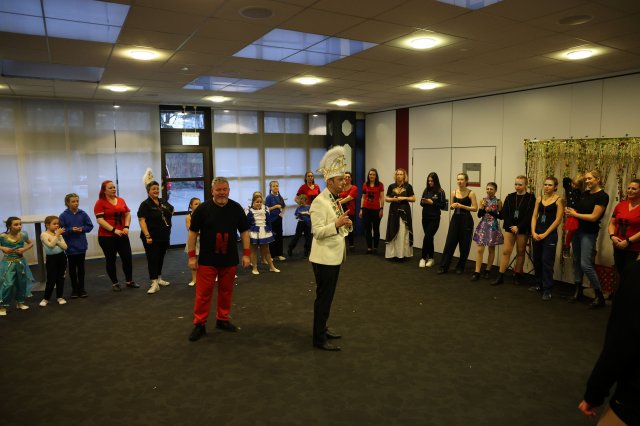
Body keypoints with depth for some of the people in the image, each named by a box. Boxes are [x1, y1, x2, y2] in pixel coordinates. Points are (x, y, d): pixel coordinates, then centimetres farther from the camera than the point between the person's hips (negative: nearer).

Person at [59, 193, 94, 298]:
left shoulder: (83, 214, -3)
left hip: (81, 245, 1)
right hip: (70, 246, -1)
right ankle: (74, 289, 21)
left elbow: (90, 226, 2)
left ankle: (81, 288, 21)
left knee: (81, 268, 11)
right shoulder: (63, 215, -8)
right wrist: (71, 230, -23)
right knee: (72, 268, 10)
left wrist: (82, 229, -15)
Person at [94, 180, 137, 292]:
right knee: (111, 260, 7)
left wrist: (126, 227, -5)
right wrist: (114, 230, -20)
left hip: (122, 235, 4)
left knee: (128, 258, 6)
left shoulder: (121, 200, 8)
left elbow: (127, 214, 12)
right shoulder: (100, 203, -7)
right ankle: (115, 283, 18)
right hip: (107, 236, -4)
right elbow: (100, 220, -14)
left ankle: (129, 281, 21)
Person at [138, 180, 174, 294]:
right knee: (152, 259, -5)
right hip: (152, 238, -6)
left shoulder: (164, 202, 9)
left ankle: (159, 279, 30)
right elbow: (142, 221, -17)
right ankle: (154, 284, -5)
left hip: (164, 237, 7)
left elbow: (172, 210, 30)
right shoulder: (145, 204, -10)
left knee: (160, 258, 16)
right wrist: (147, 236, -24)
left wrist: (168, 219, 13)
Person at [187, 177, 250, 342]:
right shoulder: (203, 209, -6)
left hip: (230, 259, 2)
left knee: (226, 291, 11)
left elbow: (244, 232, 6)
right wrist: (192, 256, -5)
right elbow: (192, 232, -2)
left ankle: (222, 320, 27)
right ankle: (199, 324, 12)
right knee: (203, 293, 0)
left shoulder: (236, 208, 0)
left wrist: (246, 254, 0)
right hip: (207, 259, -2)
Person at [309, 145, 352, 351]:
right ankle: (319, 338, 9)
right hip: (324, 257, -9)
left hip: (335, 255, 9)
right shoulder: (320, 202, -18)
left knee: (327, 296, 19)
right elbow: (317, 232, -24)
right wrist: (337, 224, -35)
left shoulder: (335, 200, 11)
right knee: (323, 297, -1)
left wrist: (347, 224, -2)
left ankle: (322, 328, 33)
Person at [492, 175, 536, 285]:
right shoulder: (510, 197, 7)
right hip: (509, 228, 2)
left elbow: (529, 215, -10)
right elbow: (504, 213, 2)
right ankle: (500, 276, 2)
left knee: (520, 252, 7)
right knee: (506, 251, 0)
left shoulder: (530, 198, -2)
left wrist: (518, 227, -16)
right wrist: (510, 226, -10)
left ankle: (517, 275, 18)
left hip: (523, 230, -2)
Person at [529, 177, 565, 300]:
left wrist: (545, 234, -10)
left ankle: (547, 290, 0)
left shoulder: (558, 200, -5)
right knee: (537, 260, 11)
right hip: (537, 233, 5)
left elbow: (558, 219, -8)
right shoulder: (539, 199, 9)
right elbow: (534, 216, 7)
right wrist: (533, 232, -5)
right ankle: (539, 284, 25)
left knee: (547, 261, -5)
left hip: (550, 234, -5)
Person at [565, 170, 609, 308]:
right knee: (576, 261, 10)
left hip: (589, 234, -7)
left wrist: (575, 214, -10)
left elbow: (594, 217, -17)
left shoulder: (602, 196, -12)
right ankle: (578, 291, 21)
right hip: (577, 230, 7)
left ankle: (599, 296, 1)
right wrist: (570, 211, -2)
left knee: (586, 264, -11)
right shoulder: (585, 193, 10)